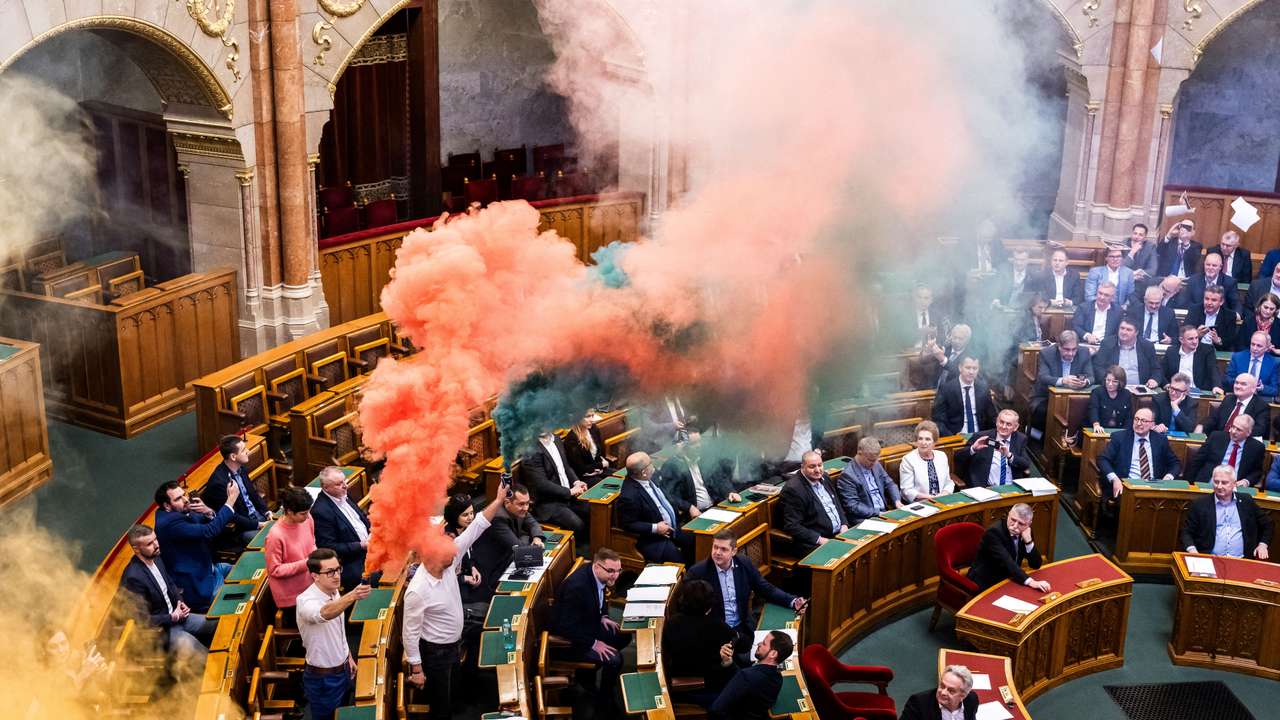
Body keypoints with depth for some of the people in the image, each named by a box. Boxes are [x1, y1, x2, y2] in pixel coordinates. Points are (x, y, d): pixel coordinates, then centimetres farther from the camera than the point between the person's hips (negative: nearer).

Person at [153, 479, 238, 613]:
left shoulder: (181, 511, -1)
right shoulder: (170, 522, -28)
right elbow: (209, 532, -34)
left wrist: (209, 513, -19)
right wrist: (230, 500, -30)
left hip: (207, 568, 10)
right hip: (198, 585, -10)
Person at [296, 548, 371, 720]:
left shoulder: (334, 593, -3)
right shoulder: (306, 601, -29)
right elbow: (325, 614, -53)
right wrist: (352, 596, -69)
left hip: (343, 669, 8)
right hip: (322, 678, -8)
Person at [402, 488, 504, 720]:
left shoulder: (447, 563, -14)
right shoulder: (418, 591, -32)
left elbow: (475, 529, -13)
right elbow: (410, 633, -23)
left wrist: (498, 500, -18)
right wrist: (416, 669, -17)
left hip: (453, 645, 7)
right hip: (435, 651, -7)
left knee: (451, 700, 25)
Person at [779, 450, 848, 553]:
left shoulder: (824, 478, 11)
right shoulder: (792, 489, -14)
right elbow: (792, 526, -17)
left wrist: (844, 525, 6)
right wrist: (819, 539, -21)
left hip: (839, 534, 8)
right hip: (814, 544, -8)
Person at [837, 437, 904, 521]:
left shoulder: (876, 465, 11)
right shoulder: (847, 475, -13)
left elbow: (889, 483, 22)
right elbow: (853, 506, -16)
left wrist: (897, 501, 4)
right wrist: (877, 513, -20)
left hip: (884, 513, 8)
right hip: (864, 520, -8)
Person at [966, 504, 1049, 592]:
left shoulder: (1024, 533, -2)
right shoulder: (994, 532, -22)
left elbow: (1036, 565, -3)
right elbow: (1007, 562, -33)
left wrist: (1028, 541, -19)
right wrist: (1030, 582, -43)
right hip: (986, 584, -7)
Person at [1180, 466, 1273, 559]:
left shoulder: (1246, 502, 13)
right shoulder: (1200, 504, 7)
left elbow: (1267, 524, 22)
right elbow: (1186, 532, 6)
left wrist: (1263, 545, 7)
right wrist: (1191, 549, -12)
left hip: (1241, 561, 2)